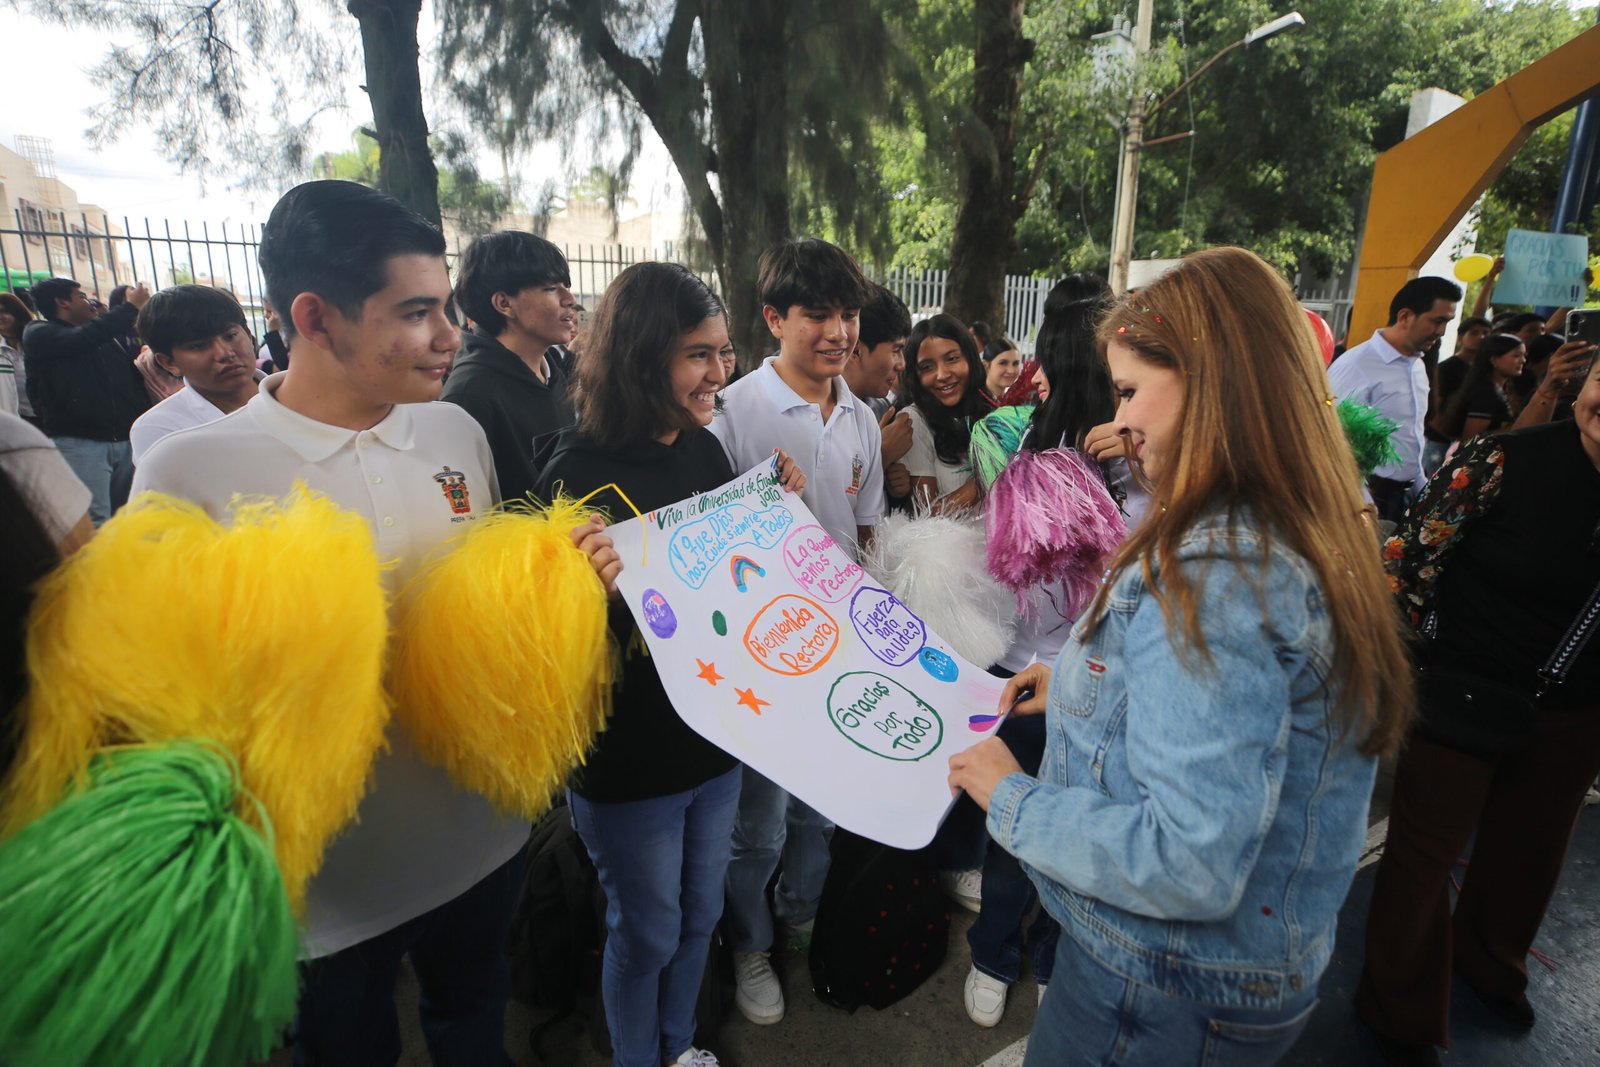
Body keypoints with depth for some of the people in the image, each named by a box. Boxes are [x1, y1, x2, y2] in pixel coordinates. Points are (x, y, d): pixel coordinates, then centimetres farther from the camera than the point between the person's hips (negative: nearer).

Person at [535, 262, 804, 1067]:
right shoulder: (577, 474, -21)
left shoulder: (704, 449, -2)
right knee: (646, 933, 17)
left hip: (714, 736, 6)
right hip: (628, 759, -6)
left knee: (701, 914, 25)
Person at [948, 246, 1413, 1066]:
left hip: (1167, 994, -8)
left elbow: (1191, 862, -32)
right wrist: (1084, 689, 6)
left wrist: (1011, 797, -19)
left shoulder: (1213, 574, -30)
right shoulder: (1304, 540, 0)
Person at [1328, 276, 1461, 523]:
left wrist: (1422, 491, 17)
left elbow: (1412, 438, 20)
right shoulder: (1355, 366, -15)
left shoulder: (1418, 366, 11)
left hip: (1407, 495, 8)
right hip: (1369, 495, -8)